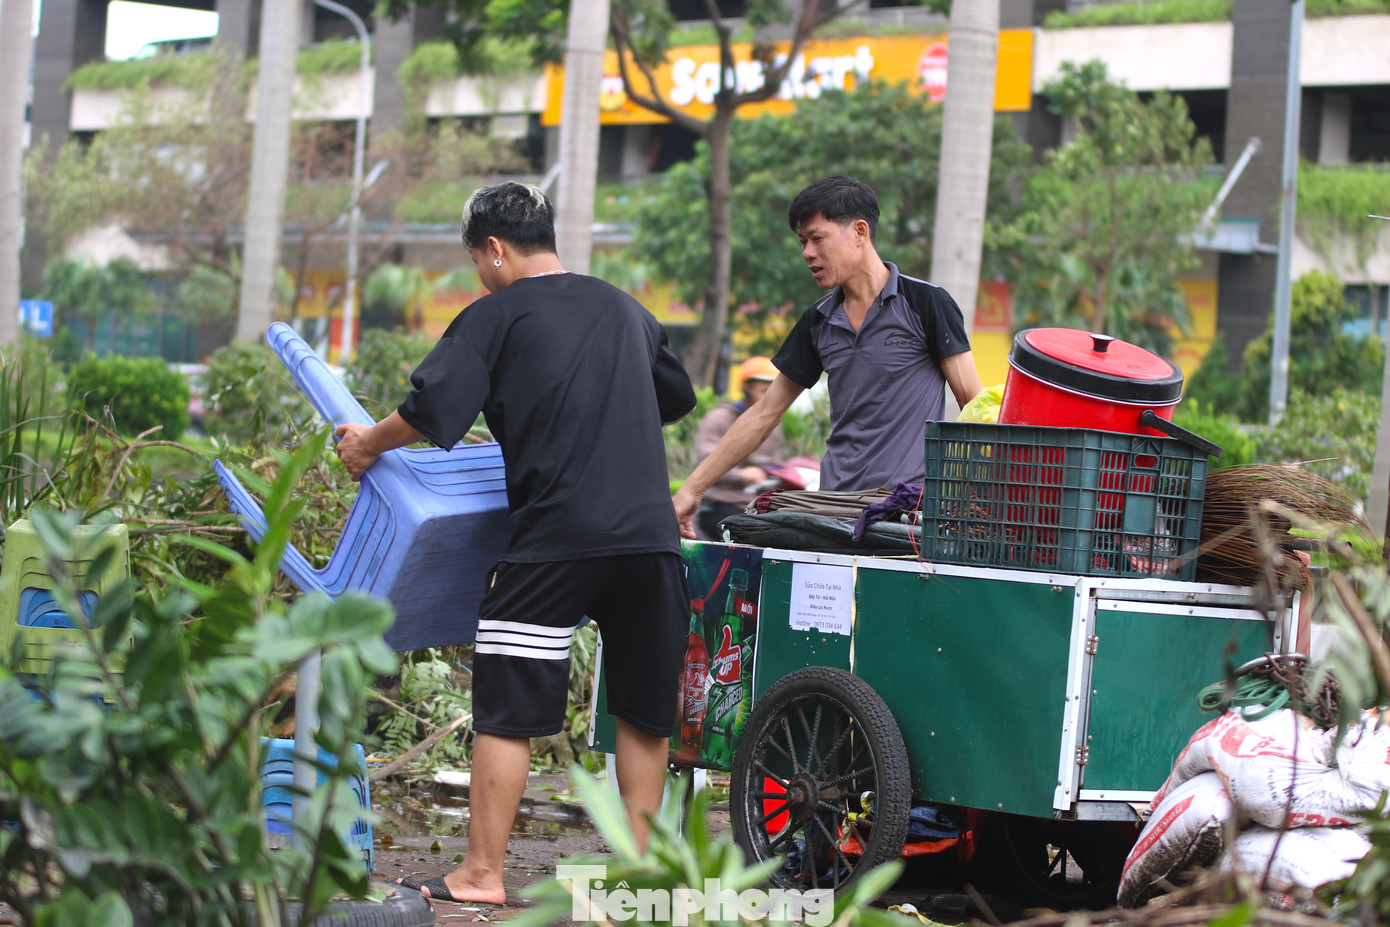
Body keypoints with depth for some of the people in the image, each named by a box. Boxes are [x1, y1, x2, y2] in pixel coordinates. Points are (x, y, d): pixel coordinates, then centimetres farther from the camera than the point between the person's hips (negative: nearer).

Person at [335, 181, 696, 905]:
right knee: (644, 708, 13)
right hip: (649, 533, 5)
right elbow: (676, 398, 33)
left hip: (554, 536, -5)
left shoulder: (497, 315, 0)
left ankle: (482, 873, 3)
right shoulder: (624, 309, 17)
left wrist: (369, 444, 10)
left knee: (508, 708, 1)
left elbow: (432, 411, -8)